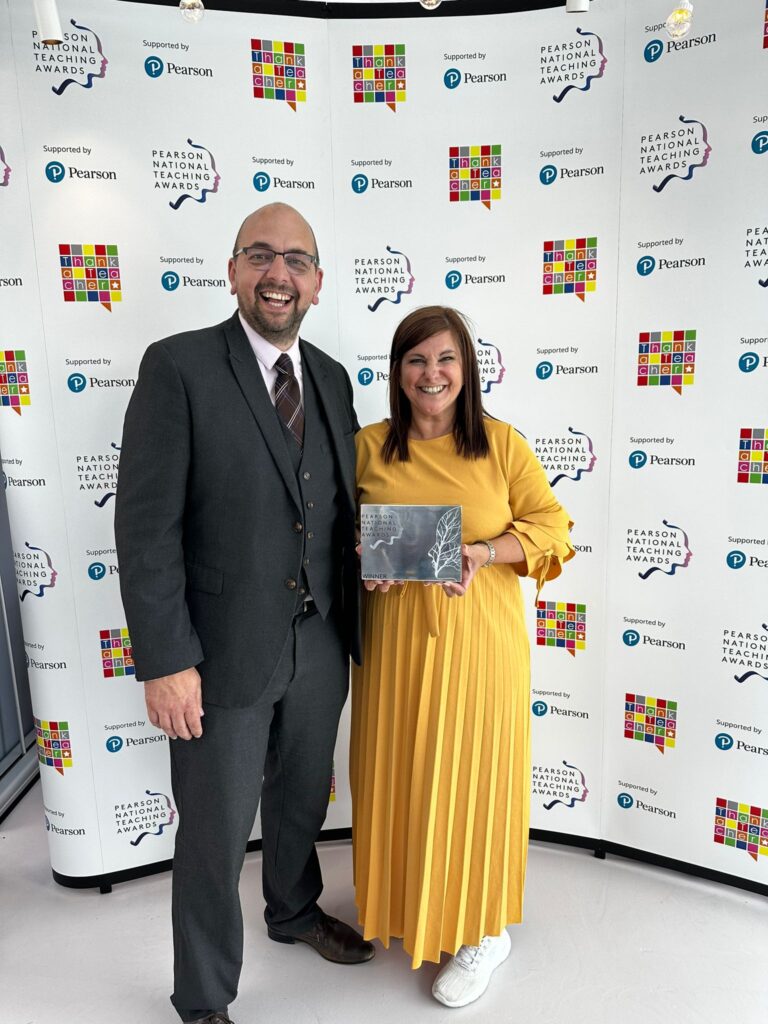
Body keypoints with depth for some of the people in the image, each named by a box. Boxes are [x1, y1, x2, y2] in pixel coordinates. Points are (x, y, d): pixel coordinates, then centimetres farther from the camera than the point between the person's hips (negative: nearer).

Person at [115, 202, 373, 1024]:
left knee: (303, 799, 25)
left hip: (320, 645, 6)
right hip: (225, 652, -5)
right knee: (215, 836, 12)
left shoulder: (331, 377, 6)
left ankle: (295, 912, 55)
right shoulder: (178, 366, -11)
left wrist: (360, 593, -1)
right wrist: (165, 661, -17)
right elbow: (146, 526, -15)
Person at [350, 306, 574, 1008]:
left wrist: (485, 552, -18)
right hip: (395, 638, 2)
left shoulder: (501, 443, -2)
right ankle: (408, 904, 41)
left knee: (471, 774, 8)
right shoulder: (368, 448, 2)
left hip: (478, 636, -2)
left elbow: (551, 526, -1)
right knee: (399, 772, 14)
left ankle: (485, 929, 32)